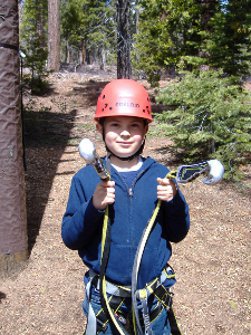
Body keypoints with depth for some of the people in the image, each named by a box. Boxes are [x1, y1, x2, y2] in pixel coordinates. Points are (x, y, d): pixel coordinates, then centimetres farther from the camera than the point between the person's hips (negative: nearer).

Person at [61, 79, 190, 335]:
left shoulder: (160, 175, -5)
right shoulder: (86, 178, -9)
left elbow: (177, 234, 2)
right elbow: (70, 238, -8)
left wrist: (174, 202, -17)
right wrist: (93, 207, -24)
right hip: (105, 298, -1)